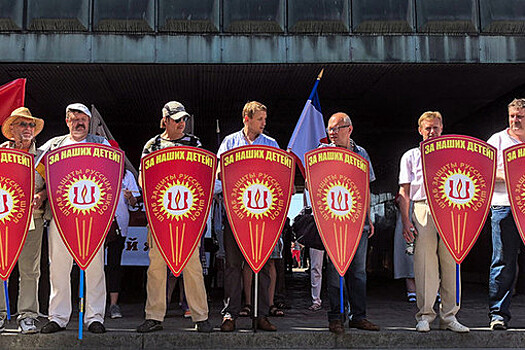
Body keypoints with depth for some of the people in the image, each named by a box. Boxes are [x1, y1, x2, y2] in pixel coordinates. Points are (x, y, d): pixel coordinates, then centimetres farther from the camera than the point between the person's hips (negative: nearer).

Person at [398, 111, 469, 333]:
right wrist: (406, 221, -2)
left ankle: (449, 316, 7)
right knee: (424, 263, -5)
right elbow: (404, 192, 9)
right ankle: (425, 315, 2)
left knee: (450, 262, -1)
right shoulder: (411, 156, 15)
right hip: (422, 209, -1)